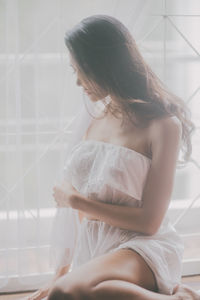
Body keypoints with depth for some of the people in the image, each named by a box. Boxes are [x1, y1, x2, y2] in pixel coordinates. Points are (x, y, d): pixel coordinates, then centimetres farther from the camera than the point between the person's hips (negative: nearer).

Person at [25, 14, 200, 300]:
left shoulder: (163, 125, -9)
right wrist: (63, 274, 11)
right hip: (92, 249, 7)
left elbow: (149, 221, -10)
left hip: (141, 248, -7)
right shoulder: (95, 124, 12)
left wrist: (75, 201, -4)